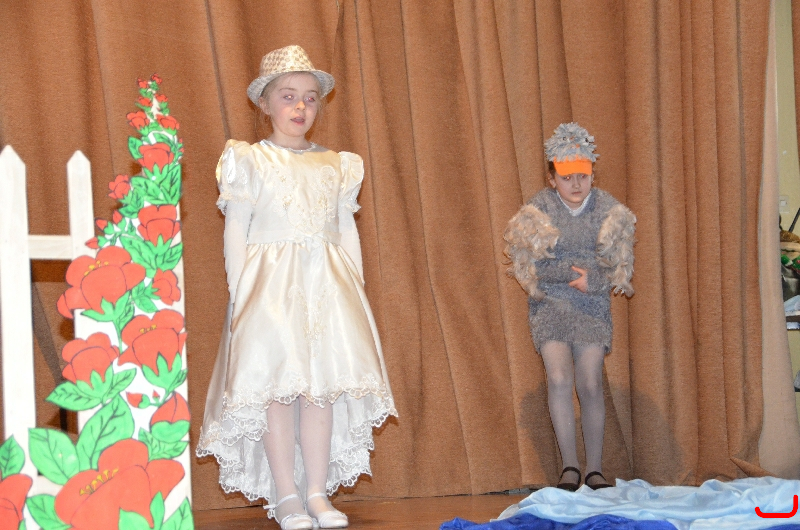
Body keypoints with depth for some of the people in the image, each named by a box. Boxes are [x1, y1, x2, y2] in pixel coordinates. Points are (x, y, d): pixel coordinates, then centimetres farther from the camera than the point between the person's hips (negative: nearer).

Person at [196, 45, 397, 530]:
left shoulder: (337, 165, 14)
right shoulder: (249, 161, 5)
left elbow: (347, 230, 14)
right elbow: (235, 229, 1)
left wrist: (355, 288, 6)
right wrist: (239, 291, -8)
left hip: (326, 285, 3)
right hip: (270, 284, -3)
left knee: (323, 382, -1)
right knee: (277, 383, -6)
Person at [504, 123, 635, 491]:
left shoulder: (608, 209, -3)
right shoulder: (538, 210, -7)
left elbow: (619, 266, 0)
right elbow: (530, 267, -9)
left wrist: (591, 281, -19)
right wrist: (581, 271, -18)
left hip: (592, 308, 1)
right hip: (550, 306, -1)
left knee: (590, 385, -5)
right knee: (559, 378, -16)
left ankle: (595, 469, 6)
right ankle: (569, 467, -10)